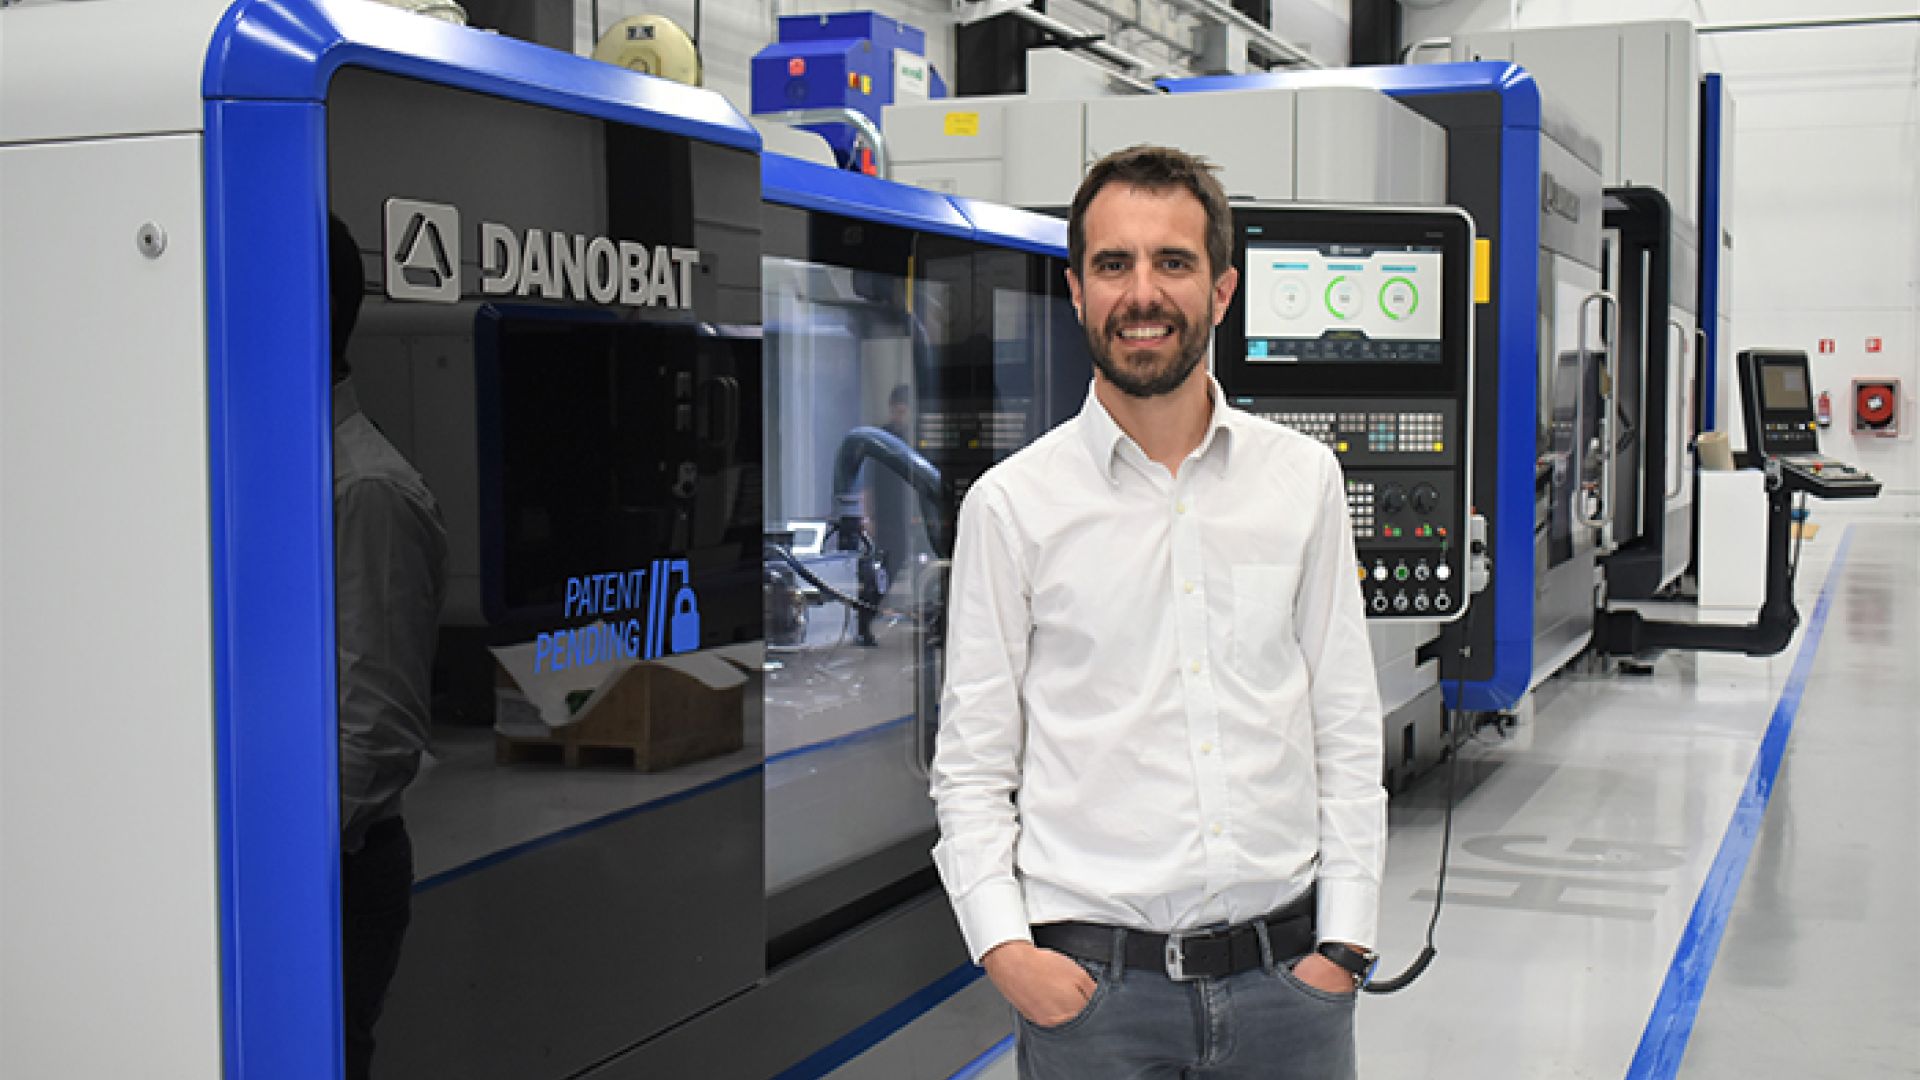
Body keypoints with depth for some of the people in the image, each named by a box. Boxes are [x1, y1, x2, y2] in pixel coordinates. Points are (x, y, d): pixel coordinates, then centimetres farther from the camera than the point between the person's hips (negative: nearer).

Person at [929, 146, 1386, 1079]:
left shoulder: (1304, 477, 5)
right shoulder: (1011, 503, -2)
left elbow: (1347, 731, 6)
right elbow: (970, 766, 0)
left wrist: (1344, 941, 1)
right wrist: (1003, 945, -11)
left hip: (1284, 968, 2)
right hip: (1091, 980, -2)